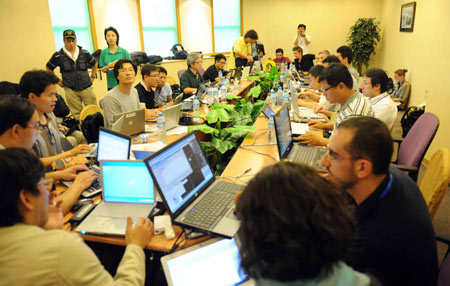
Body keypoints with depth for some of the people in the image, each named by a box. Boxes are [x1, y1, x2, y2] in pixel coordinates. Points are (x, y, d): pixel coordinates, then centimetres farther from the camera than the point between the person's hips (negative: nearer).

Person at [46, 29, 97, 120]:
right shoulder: (58, 55, -2)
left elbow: (95, 63, 18)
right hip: (70, 90, -1)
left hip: (87, 88, 1)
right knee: (77, 114, 5)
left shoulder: (84, 53, 3)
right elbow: (49, 68, 11)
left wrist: (93, 76, 10)